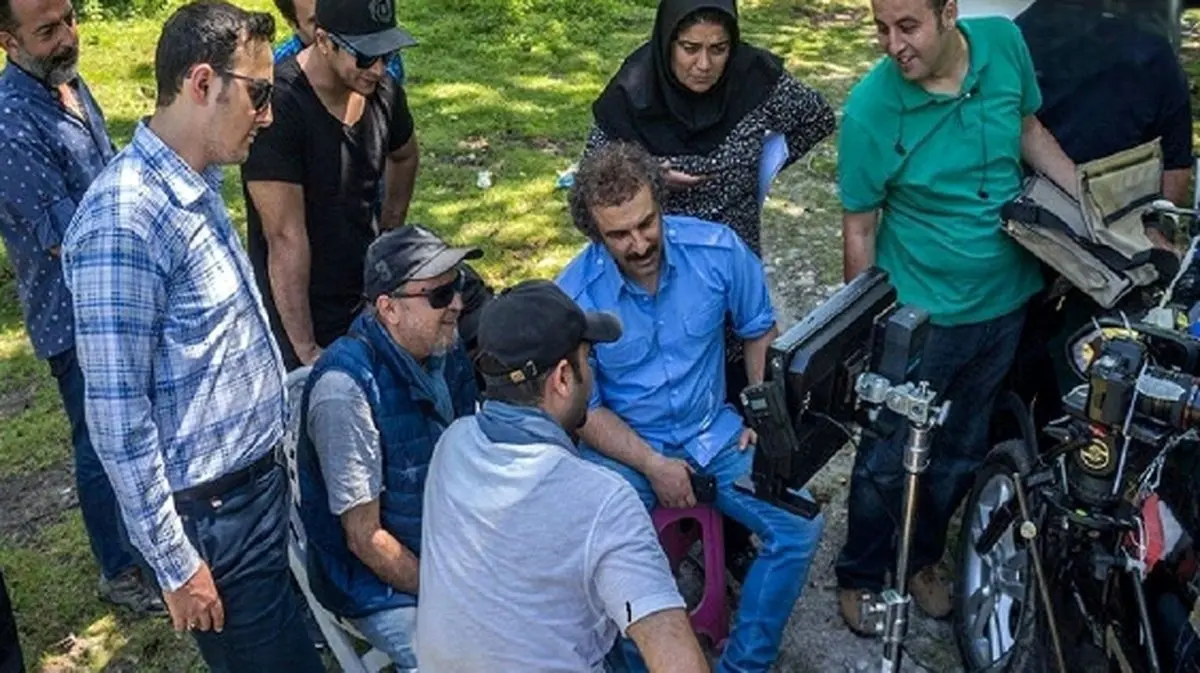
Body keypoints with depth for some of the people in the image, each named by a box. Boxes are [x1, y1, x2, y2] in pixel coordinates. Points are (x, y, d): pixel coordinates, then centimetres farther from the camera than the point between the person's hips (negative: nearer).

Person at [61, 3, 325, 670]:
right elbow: (117, 414, -22)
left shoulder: (198, 184, 5)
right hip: (214, 509, -8)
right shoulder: (124, 218, -23)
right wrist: (175, 562, -16)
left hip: (261, 476, 8)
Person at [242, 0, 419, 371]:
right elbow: (286, 237, -23)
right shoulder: (279, 107, -22)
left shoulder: (384, 92, -2)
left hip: (367, 306, 6)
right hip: (297, 319, -6)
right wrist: (306, 349, -22)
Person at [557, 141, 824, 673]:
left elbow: (760, 330, 6)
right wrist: (653, 465, -17)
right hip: (622, 447, -2)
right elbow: (584, 409, -8)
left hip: (715, 433, 2)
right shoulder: (573, 297, -17)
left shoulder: (719, 250, -13)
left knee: (799, 528, -14)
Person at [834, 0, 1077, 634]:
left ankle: (921, 557, 44)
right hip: (922, 314, -5)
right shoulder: (869, 108, -22)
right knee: (887, 459, 7)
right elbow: (859, 227, -13)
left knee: (962, 450, 21)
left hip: (1006, 300, 5)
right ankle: (859, 575, 33)